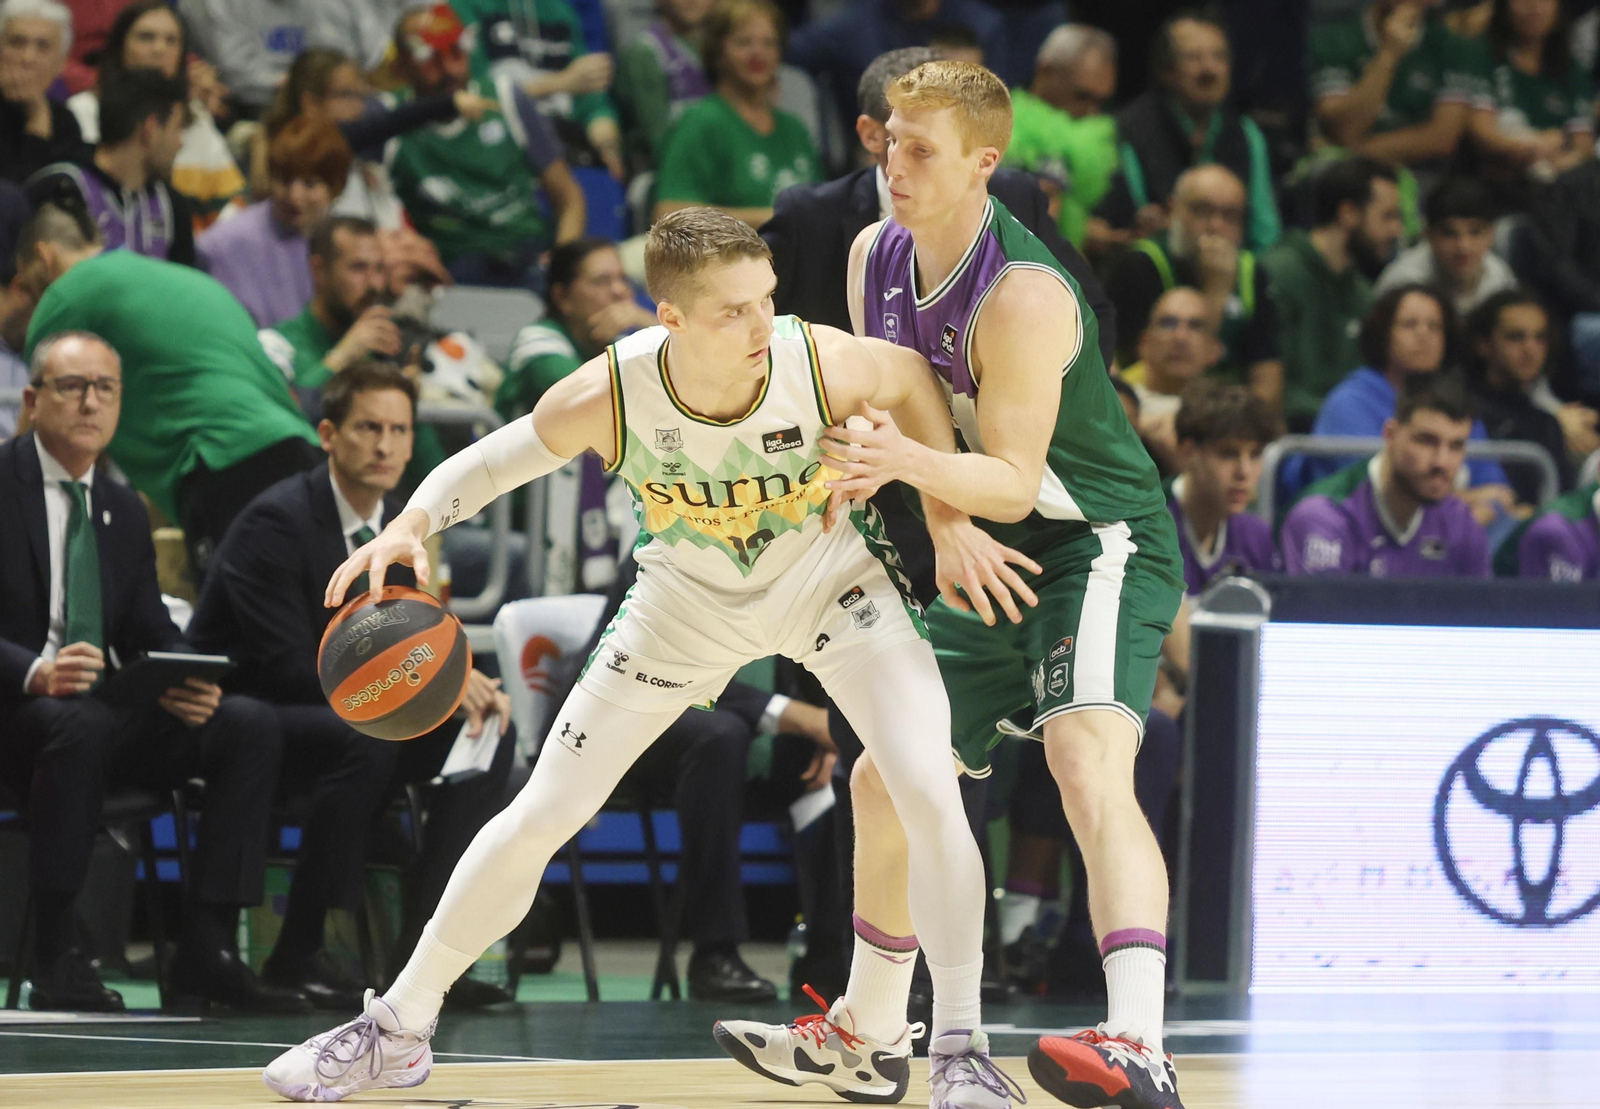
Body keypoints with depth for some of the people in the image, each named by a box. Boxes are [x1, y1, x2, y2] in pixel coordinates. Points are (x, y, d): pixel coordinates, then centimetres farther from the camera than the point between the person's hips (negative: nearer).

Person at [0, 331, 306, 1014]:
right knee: (79, 724, -40)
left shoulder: (123, 510, 17)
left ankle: (206, 951, -18)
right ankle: (55, 960, -32)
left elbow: (151, 635, 13)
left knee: (251, 726, -14)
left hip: (101, 712, 7)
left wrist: (187, 684, -11)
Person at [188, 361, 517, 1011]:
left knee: (494, 733, -9)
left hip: (347, 718, 8)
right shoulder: (277, 521, -19)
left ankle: (421, 950, -11)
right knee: (364, 740, -36)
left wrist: (469, 684, -14)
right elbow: (289, 669, -26)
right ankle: (297, 954, -27)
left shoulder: (399, 525, 6)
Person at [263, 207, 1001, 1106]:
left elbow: (913, 377, -9)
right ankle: (398, 1029, 18)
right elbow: (491, 462, -14)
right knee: (539, 817, 2)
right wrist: (410, 525, -33)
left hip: (829, 577, -1)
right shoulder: (609, 398, -32)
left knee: (930, 793, -21)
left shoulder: (823, 364, -33)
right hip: (690, 597, 1)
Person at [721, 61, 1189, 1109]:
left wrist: (906, 462, -43)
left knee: (1088, 764, -32)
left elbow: (1014, 483, -25)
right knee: (885, 780, 17)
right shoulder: (877, 257, 0)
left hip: (1100, 548, -9)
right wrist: (947, 526, -13)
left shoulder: (1024, 296, -25)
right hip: (992, 566, 9)